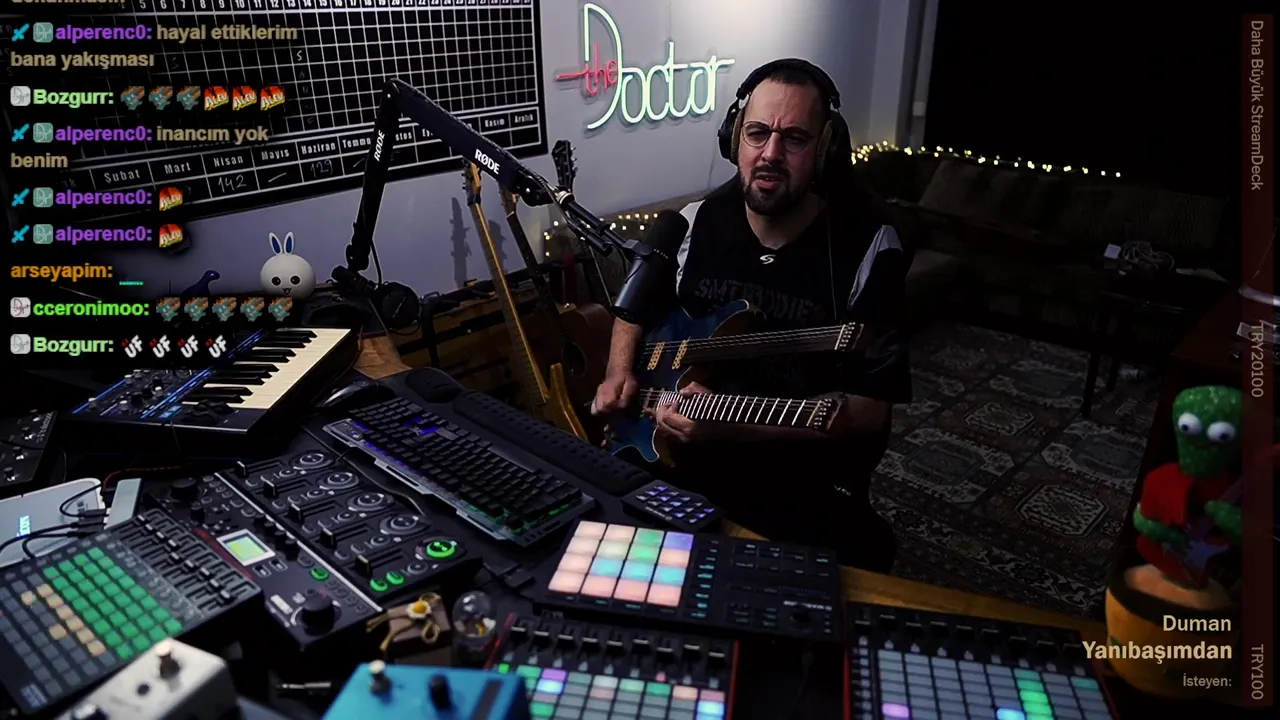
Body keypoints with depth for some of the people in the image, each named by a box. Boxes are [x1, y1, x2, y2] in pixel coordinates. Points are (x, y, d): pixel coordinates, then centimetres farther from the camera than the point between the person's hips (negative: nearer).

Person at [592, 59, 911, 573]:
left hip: (807, 488, -3)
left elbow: (870, 409, -13)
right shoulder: (696, 223, 1)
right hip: (678, 462, 4)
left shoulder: (867, 249, -11)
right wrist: (620, 375, 0)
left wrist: (734, 427, -22)